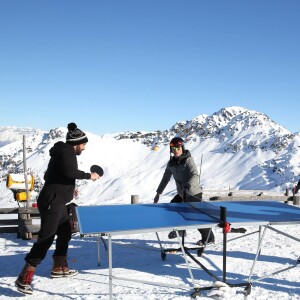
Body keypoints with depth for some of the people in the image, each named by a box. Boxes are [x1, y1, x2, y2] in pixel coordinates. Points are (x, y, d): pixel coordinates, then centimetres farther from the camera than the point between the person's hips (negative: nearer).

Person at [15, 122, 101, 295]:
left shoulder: (62, 152, 17)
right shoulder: (67, 152, -11)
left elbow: (50, 176, 22)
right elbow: (70, 172, -27)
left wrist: (68, 188, 22)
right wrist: (89, 175, -15)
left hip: (57, 202, 10)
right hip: (51, 203, -10)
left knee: (65, 233, 19)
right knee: (46, 238, -10)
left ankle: (59, 268, 31)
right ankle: (24, 278, -7)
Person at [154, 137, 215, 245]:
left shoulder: (188, 160, -16)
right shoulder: (171, 163, 4)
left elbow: (195, 175, -28)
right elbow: (165, 178, 14)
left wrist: (188, 185, -47)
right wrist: (158, 193, 16)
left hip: (194, 194, -7)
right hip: (181, 194, 7)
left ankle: (209, 238, 13)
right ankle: (180, 230, 32)